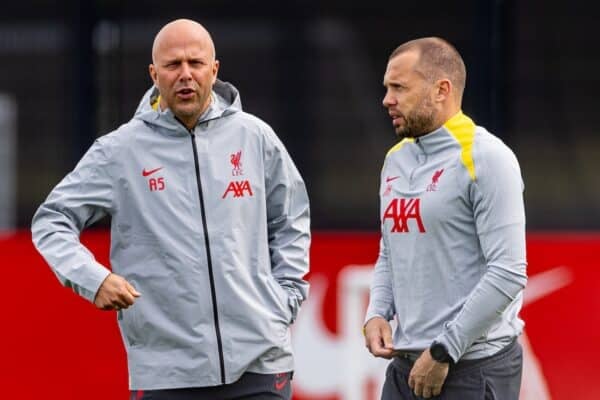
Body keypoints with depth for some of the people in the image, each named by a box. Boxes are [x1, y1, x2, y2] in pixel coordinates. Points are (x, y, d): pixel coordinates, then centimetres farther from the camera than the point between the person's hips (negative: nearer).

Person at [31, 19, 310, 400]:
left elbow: (291, 222, 20)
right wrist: (93, 278, -12)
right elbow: (52, 221, 4)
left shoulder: (255, 137, 7)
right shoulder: (119, 150, 0)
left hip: (259, 362, 1)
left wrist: (284, 299, 10)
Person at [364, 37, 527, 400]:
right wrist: (377, 314, 3)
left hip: (474, 368, -7)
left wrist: (444, 351, -16)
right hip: (407, 366, 7)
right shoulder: (396, 159, 13)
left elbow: (508, 273, -16)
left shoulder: (485, 158, -10)